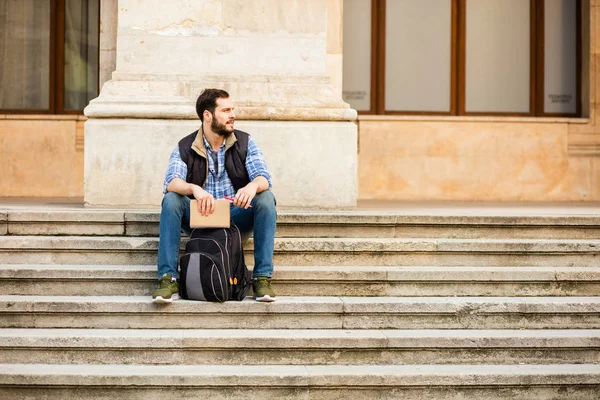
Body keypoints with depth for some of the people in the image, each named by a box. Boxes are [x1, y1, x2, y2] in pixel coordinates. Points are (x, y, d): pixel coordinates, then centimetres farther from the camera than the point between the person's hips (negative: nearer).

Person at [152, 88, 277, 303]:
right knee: (171, 199, -27)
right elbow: (171, 183, -18)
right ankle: (168, 279, -29)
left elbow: (263, 178, -13)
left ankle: (262, 278, -27)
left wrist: (253, 186, -40)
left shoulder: (245, 142, 1)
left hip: (237, 219, 0)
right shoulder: (185, 148, -1)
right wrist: (194, 189, -42)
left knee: (266, 197, -26)